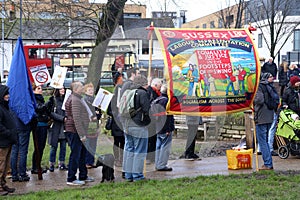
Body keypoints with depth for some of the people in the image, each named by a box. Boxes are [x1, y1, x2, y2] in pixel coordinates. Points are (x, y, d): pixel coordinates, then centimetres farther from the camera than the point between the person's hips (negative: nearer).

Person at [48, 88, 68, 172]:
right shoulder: (53, 100, -6)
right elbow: (52, 113, -12)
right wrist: (62, 118, -17)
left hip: (64, 127, 5)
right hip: (56, 126, -5)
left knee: (63, 146, 7)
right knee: (54, 146, 0)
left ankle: (61, 163, 16)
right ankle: (51, 164, 8)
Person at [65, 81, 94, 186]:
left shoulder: (78, 99, 17)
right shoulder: (75, 100, -18)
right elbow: (76, 119, -23)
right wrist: (82, 134, -24)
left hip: (78, 132, 11)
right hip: (75, 131, -11)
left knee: (82, 153, 18)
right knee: (75, 155, -6)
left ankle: (83, 176, 28)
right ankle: (71, 179, 0)